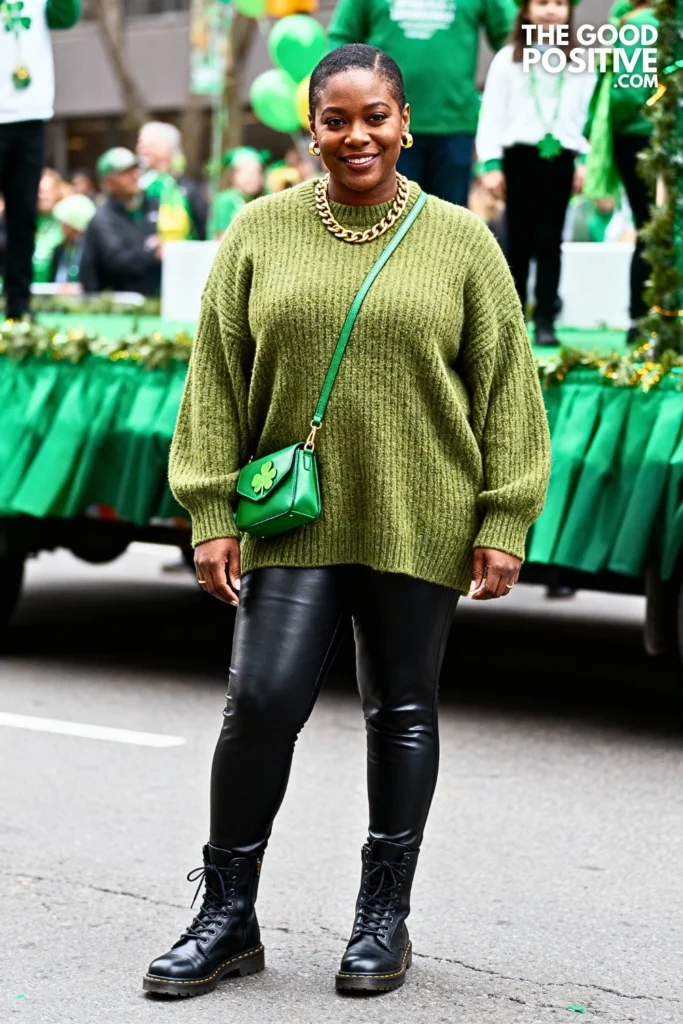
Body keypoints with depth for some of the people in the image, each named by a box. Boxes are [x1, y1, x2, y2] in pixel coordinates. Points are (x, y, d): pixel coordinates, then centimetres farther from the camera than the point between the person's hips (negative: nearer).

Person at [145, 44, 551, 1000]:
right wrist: (211, 512, -2)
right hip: (294, 519, 0)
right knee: (262, 702, -7)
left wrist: (505, 521, -3)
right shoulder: (260, 232, 3)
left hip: (419, 523, 0)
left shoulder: (460, 241, 2)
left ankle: (384, 918, 22)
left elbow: (506, 388, 3)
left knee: (402, 711, 8)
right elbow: (216, 378, 4)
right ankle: (227, 917, 9)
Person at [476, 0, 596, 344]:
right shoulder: (507, 59, 6)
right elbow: (492, 114, 3)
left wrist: (584, 160, -1)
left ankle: (545, 321, 0)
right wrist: (491, 164, -4)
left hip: (560, 157, 1)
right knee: (519, 240, 1)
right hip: (518, 155, -1)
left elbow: (589, 114, 8)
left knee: (550, 241, 0)